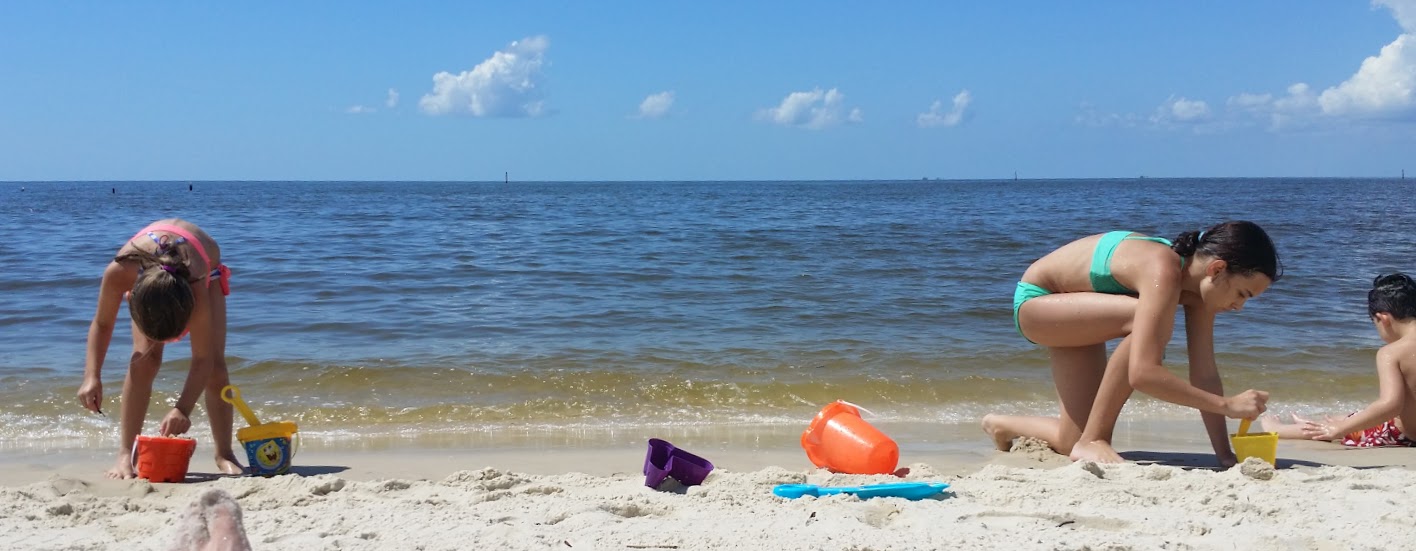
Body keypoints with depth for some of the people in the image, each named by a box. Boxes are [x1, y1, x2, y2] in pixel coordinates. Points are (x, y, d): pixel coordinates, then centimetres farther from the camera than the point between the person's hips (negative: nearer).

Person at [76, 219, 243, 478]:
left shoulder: (197, 291, -47)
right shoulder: (118, 273, -43)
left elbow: (202, 361, -40)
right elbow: (102, 324, -21)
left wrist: (183, 409, -53)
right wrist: (92, 377, -32)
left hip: (206, 271, -1)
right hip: (145, 268, 1)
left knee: (215, 362, -12)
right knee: (144, 358, -20)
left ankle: (224, 454, 2)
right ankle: (124, 454, -16)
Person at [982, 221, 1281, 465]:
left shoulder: (1198, 281, -13)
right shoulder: (1163, 275, -37)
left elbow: (1205, 375, -11)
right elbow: (1142, 373, -45)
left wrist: (1225, 454, -14)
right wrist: (1227, 405, -39)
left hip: (1073, 317, 8)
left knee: (1076, 444, 3)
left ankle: (1003, 425, 34)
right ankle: (1092, 441, -21)